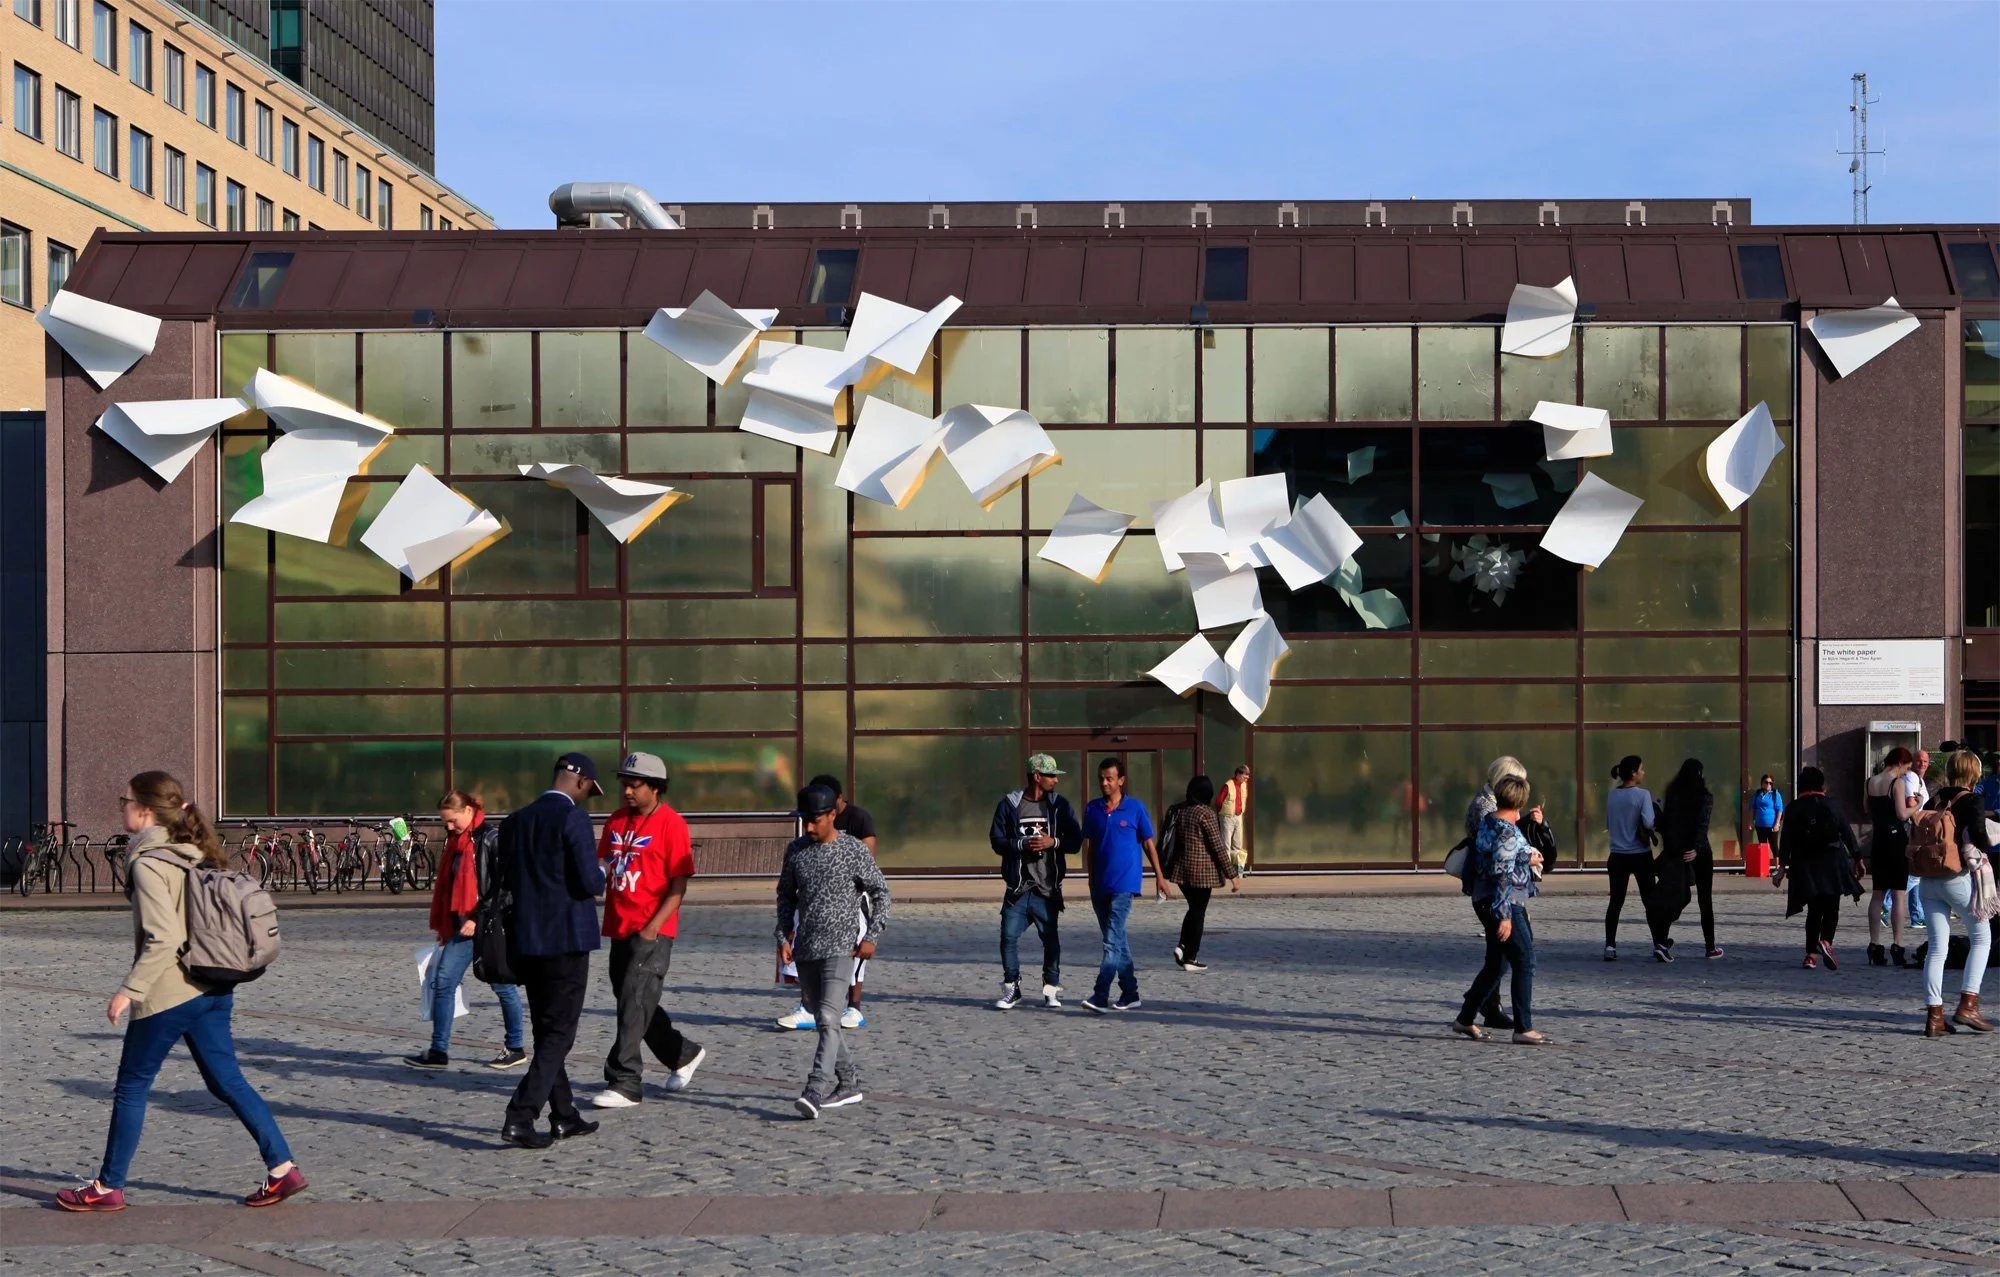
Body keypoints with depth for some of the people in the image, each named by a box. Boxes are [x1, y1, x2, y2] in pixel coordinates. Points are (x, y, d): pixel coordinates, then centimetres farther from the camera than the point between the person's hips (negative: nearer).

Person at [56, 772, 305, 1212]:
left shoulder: (148, 864, -14)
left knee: (131, 1087, 6)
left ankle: (108, 1187, 15)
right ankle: (282, 1168, 3)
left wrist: (129, 990, -17)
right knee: (227, 1082, 10)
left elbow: (162, 939, -21)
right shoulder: (195, 855, 10)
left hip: (167, 994, -8)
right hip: (213, 989, 8)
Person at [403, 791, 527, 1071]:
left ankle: (516, 1049, 16)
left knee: (502, 986, 3)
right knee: (443, 981, 1)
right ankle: (438, 1051, 3)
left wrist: (479, 919, -18)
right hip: (463, 926, 8)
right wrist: (443, 925, 16)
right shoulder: (456, 841, 14)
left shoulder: (492, 838, -11)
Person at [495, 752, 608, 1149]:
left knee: (547, 1032, 16)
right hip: (566, 939, -7)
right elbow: (589, 882, -17)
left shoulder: (515, 821, 8)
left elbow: (507, 880, 12)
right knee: (558, 1034, -2)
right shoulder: (573, 818, -13)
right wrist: (600, 874, 4)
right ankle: (520, 1118, -11)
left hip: (525, 941, 7)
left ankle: (564, 1117, 24)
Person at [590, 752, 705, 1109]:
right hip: (619, 928, 8)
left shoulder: (670, 824, -9)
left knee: (635, 1002, -12)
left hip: (652, 932, -8)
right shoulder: (616, 821, 12)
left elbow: (679, 886, -11)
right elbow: (604, 866, 20)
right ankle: (683, 1054, 34)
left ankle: (625, 1083, -11)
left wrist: (653, 927, -18)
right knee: (630, 1001, 15)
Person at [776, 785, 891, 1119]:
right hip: (805, 949, 6)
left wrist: (870, 936, -6)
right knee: (822, 1021, 11)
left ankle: (815, 1091, -26)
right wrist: (784, 935, 7)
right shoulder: (796, 850, 7)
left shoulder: (854, 850, -5)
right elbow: (786, 895, 18)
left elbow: (880, 893, 2)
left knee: (828, 1019, -18)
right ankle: (848, 1084, 24)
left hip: (840, 948, -6)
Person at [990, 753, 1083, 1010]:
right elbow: (997, 840, 0)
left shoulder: (1060, 805, 5)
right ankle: (1011, 989, 9)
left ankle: (1051, 990, 14)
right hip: (1018, 885, -1)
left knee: (1051, 938, 2)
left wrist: (1054, 842, -15)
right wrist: (1022, 845, -16)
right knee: (1009, 936, -4)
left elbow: (1076, 840, 4)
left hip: (1048, 887, 1)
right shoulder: (1009, 804, 2)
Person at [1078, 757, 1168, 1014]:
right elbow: (1089, 845, 14)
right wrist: (1091, 878, 12)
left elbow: (1148, 844, 4)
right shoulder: (1093, 809, 8)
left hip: (1124, 884, -5)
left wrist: (1159, 876, 5)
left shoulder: (1136, 809, -2)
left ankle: (1100, 996, -21)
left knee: (1113, 940, -14)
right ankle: (1130, 995, 20)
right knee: (1116, 939, 12)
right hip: (1100, 885, 5)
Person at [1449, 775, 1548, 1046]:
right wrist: (1504, 915, -22)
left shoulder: (1488, 821, 9)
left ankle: (1464, 1020, 23)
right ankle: (1524, 1029, -7)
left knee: (1496, 965, 17)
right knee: (1525, 963, -6)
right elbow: (1501, 875, -21)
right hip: (1504, 904, -9)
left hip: (1485, 902, 9)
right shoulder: (1507, 832, -18)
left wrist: (1527, 860, 22)